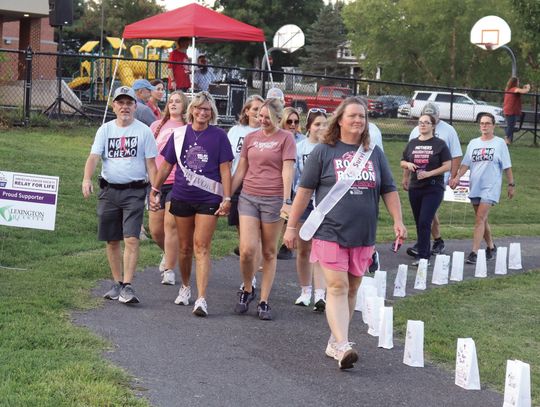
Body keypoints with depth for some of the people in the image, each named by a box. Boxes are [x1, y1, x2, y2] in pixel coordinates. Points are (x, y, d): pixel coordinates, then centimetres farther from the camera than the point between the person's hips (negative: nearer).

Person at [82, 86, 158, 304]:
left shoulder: (144, 131, 2)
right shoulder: (105, 130, 7)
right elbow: (94, 156, -4)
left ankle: (127, 286, -14)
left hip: (134, 190, -3)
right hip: (108, 190, 3)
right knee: (112, 240, 9)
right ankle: (117, 283, 22)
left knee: (131, 239, -14)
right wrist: (86, 179, -21)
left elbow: (150, 163, 3)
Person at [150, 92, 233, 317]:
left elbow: (225, 169, -2)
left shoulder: (218, 136, -2)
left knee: (201, 248, -8)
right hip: (181, 198, 3)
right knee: (185, 247, 12)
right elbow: (167, 165, 12)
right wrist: (155, 190, 10)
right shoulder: (179, 134, 5)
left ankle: (201, 299, -10)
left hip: (208, 200, -3)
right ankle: (185, 287, 33)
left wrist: (227, 199, -8)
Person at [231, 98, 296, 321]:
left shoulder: (285, 138, 1)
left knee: (269, 252, 3)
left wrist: (286, 201, -15)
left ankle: (264, 302, 11)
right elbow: (240, 170, 16)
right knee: (247, 250, -9)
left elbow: (288, 170, -7)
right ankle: (247, 290, 16)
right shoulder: (250, 138, 12)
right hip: (248, 197, 3)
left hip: (273, 199, -3)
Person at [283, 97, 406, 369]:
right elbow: (304, 190, 2)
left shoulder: (375, 154, 11)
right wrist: (292, 226, 1)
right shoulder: (324, 151, 0)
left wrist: (397, 221, 3)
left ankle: (335, 341, 20)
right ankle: (342, 347, -19)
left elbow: (389, 190, 15)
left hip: (363, 235, 4)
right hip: (330, 232, -4)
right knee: (337, 287, -12)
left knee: (351, 289, 9)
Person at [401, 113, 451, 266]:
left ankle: (423, 255, -13)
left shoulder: (439, 144, -2)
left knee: (424, 222, -14)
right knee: (419, 223, 9)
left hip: (433, 188, -5)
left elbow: (447, 166, -6)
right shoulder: (412, 143, 12)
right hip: (415, 188, 5)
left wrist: (429, 173, -16)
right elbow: (402, 162, 19)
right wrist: (408, 164, -5)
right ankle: (426, 252, 21)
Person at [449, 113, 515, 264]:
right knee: (482, 219, 13)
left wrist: (511, 184, 4)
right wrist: (457, 177, -8)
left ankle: (474, 253, -19)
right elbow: (466, 164, 7)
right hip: (475, 187, 5)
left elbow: (507, 167, 3)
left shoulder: (500, 143, 0)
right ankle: (491, 246, 31)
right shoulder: (473, 143, 11)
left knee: (480, 219, -15)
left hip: (490, 188, -5)